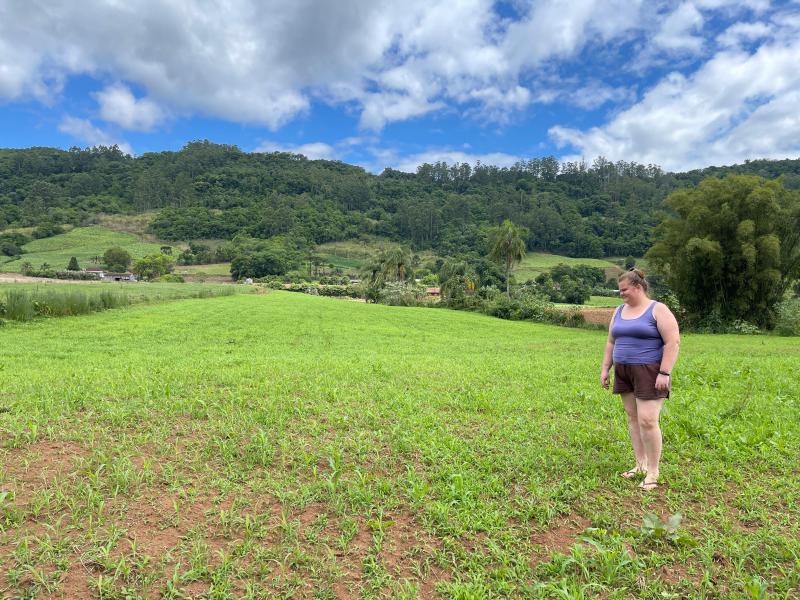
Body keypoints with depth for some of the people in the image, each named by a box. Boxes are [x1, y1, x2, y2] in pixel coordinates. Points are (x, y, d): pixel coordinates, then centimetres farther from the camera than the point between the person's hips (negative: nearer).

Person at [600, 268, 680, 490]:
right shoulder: (619, 311, 12)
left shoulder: (658, 310, -8)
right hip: (624, 372, 7)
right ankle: (641, 465, 19)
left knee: (647, 420, -10)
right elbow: (611, 343, 17)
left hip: (649, 373, -7)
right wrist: (605, 368, 11)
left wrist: (664, 373, -19)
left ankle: (652, 472, 2)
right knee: (633, 418, 9)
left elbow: (673, 342, -13)